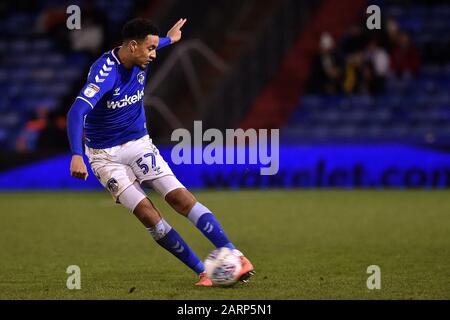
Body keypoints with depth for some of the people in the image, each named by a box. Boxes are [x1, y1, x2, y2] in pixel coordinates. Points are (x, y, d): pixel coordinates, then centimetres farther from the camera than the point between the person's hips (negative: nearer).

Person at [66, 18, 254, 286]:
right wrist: (77, 156, -50)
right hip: (106, 155, -5)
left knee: (180, 197, -14)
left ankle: (234, 255, -19)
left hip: (139, 143, 5)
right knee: (147, 213, -18)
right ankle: (203, 272, -12)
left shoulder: (139, 62, -4)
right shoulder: (105, 72, -26)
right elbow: (77, 111, -38)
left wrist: (169, 39, 40)